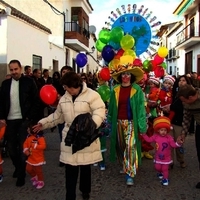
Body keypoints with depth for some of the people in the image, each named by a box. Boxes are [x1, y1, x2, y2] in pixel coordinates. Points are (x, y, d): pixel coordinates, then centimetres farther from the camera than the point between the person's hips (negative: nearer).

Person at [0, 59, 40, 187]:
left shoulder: (29, 82, -4)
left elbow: (36, 101, -4)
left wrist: (30, 117, -10)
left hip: (24, 120, -4)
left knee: (23, 147, 1)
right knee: (11, 147, 12)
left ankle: (21, 175, 15)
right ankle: (18, 167, 36)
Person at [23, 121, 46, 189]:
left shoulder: (40, 137, -22)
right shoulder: (29, 137, -1)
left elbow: (43, 146, -30)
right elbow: (25, 144, 7)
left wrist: (35, 145, -33)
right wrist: (26, 150, -10)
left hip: (38, 158, -6)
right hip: (30, 158, 6)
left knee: (38, 170, 5)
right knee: (28, 169, 11)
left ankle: (40, 182, 25)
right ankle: (34, 177, 37)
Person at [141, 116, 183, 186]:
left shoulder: (169, 137, -16)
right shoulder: (155, 136, -9)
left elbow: (173, 144, -19)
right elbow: (149, 139, 3)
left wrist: (178, 143, -38)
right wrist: (143, 134, -3)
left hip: (166, 157, -3)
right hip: (158, 157, 3)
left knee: (165, 168, 3)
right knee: (157, 167, 14)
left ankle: (165, 178, 21)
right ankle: (160, 172, 47)